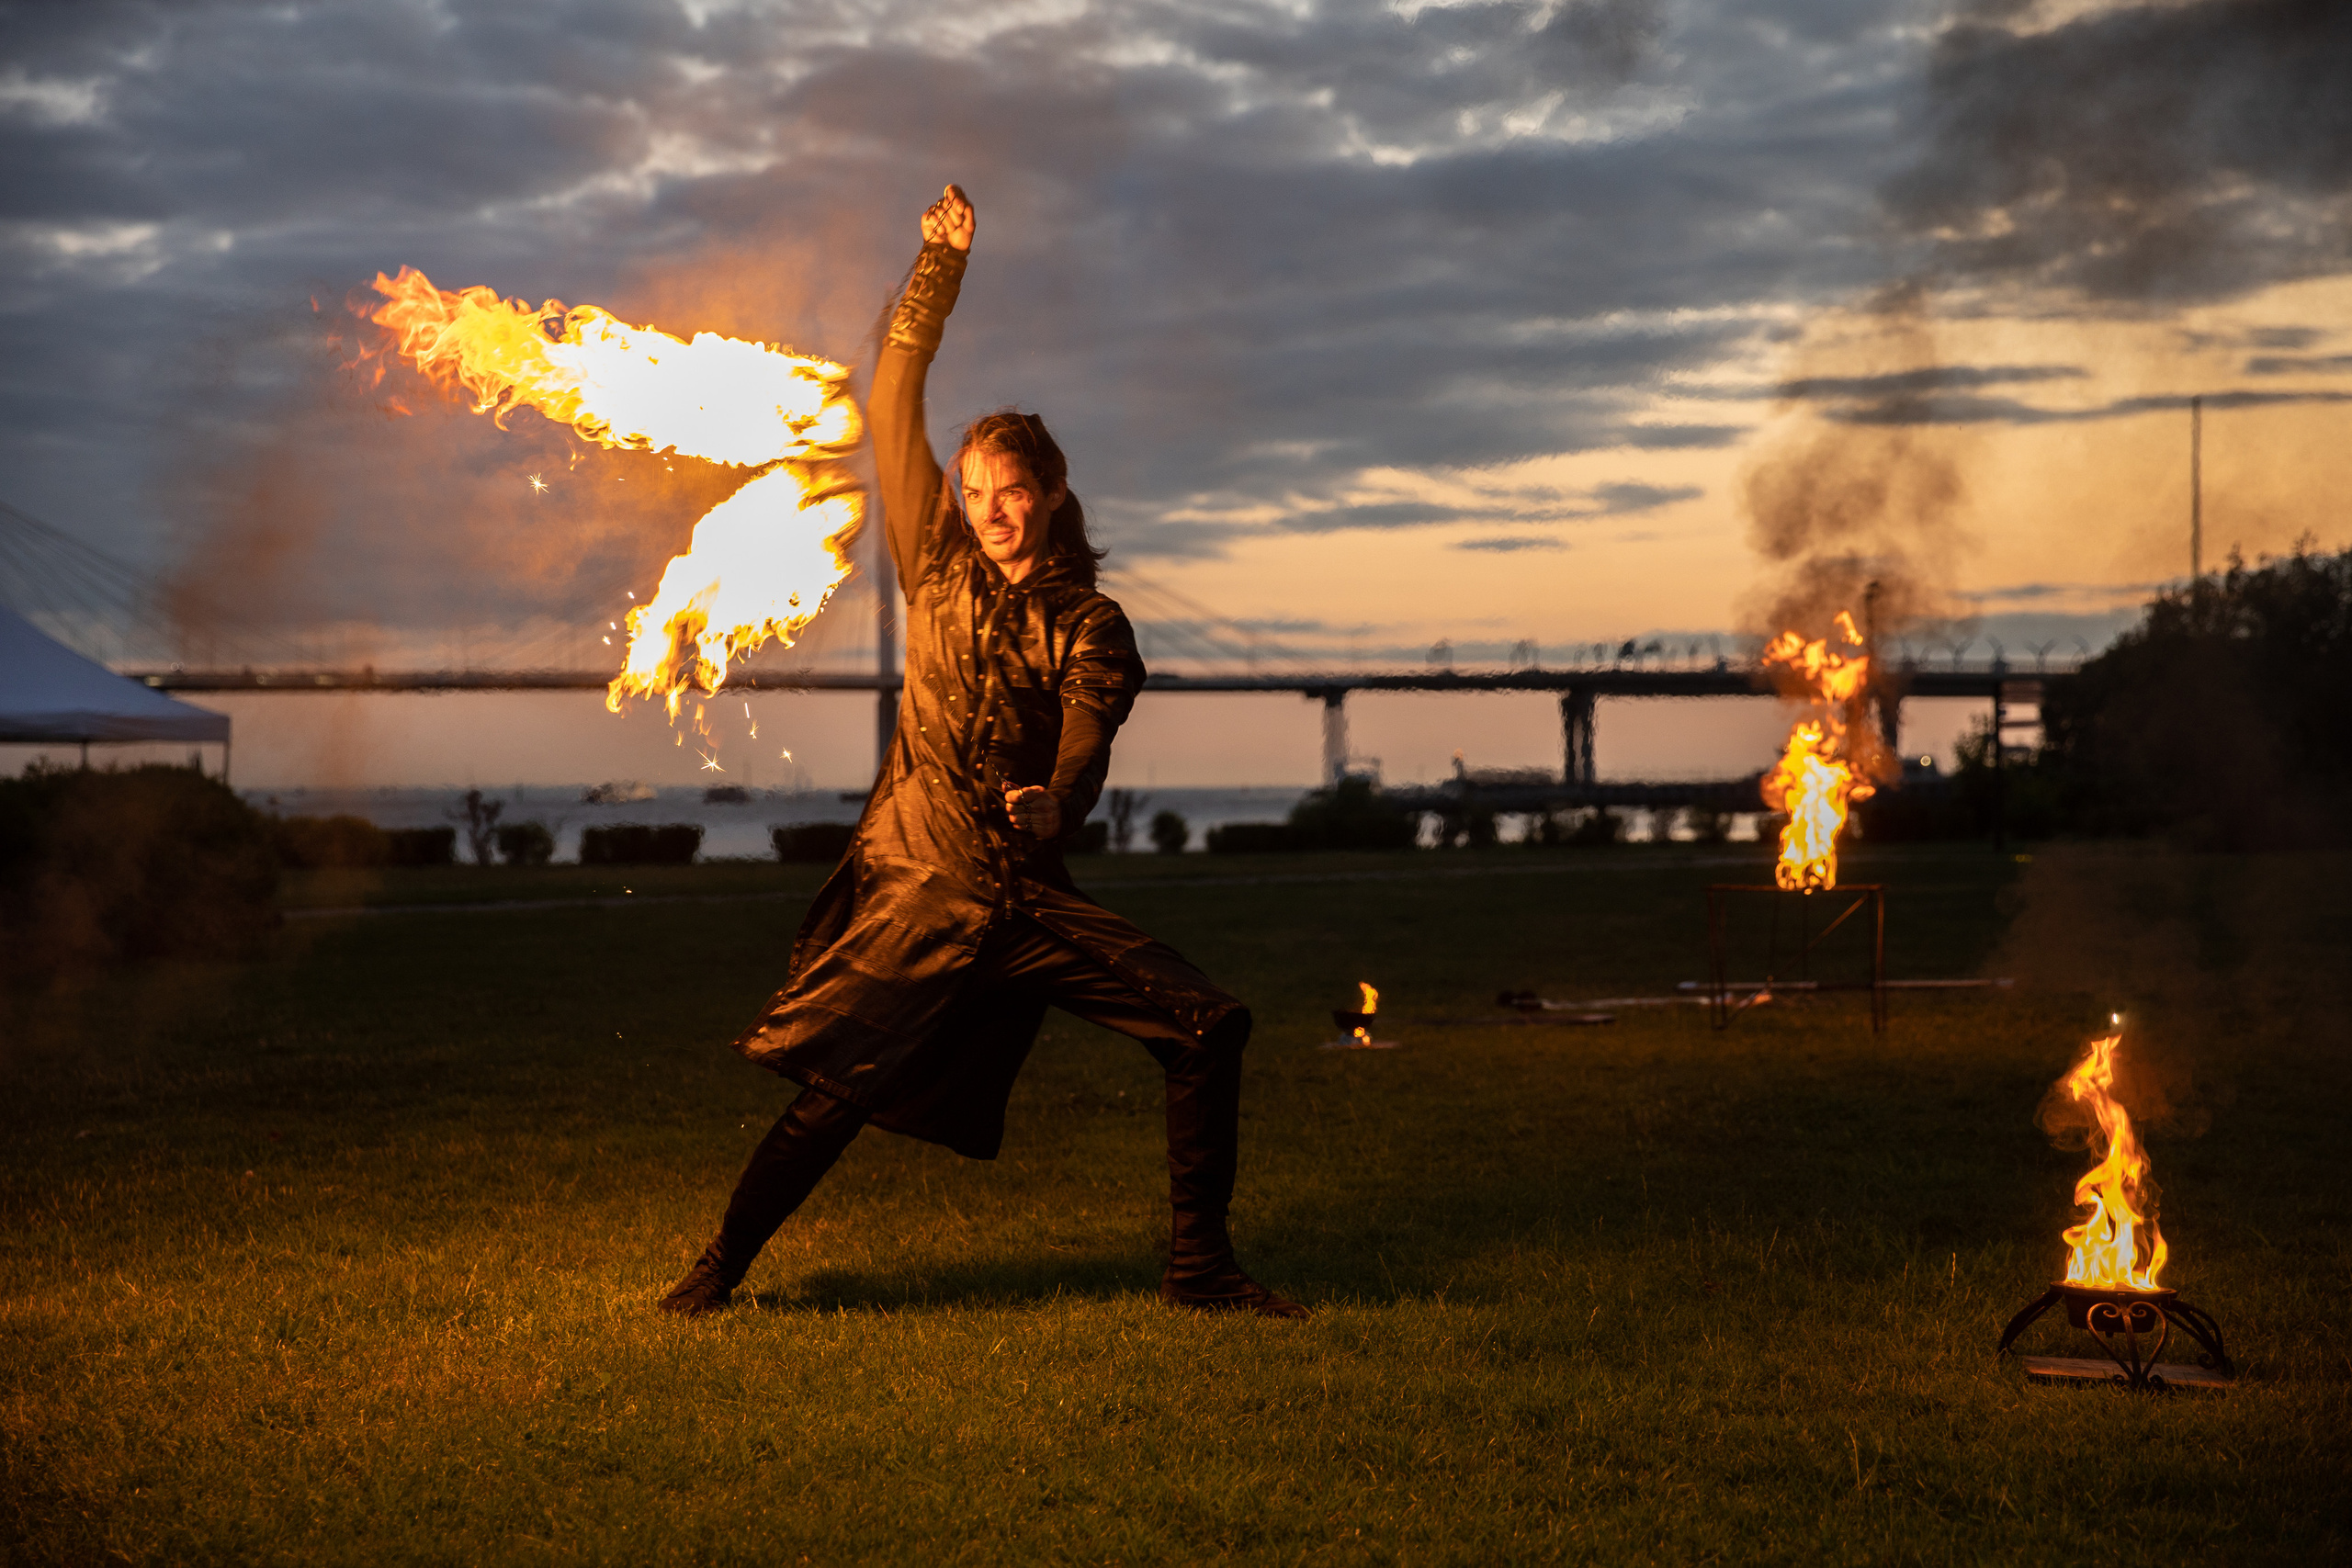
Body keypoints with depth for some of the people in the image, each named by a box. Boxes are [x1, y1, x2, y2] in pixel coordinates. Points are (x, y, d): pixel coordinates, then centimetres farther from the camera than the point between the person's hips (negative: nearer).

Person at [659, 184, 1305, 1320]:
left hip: (1031, 900, 2)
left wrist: (1053, 804, -35)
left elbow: (1084, 753, -12)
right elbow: (892, 407, 1)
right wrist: (941, 265, -3)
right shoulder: (939, 569, 6)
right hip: (919, 888, -1)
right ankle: (720, 1266, 11)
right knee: (837, 1093, -9)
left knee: (1207, 1028, -8)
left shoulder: (1090, 626, 5)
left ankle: (1199, 1268, 2)